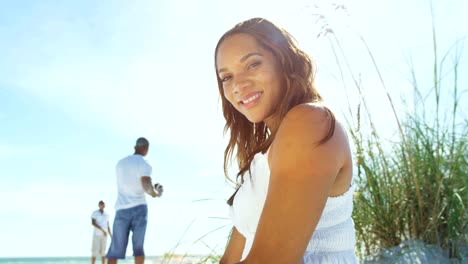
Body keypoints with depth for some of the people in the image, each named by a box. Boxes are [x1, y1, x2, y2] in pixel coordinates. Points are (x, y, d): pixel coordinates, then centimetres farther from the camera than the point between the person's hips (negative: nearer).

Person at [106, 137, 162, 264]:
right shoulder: (144, 163, -3)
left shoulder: (120, 163, 17)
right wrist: (155, 193, 3)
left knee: (115, 249, 1)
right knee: (138, 247, 1)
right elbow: (146, 185, -19)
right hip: (139, 208, -3)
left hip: (121, 210, 4)